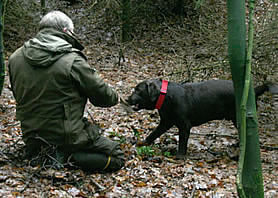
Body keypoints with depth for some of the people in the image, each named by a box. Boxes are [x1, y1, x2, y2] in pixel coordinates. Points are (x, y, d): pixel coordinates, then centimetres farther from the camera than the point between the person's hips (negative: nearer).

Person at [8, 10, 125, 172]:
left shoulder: (16, 58, 1)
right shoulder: (72, 60, -17)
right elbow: (101, 93, -7)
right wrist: (115, 97, 15)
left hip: (30, 133, 7)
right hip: (67, 135, -7)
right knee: (117, 157, 4)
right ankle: (70, 157, -13)